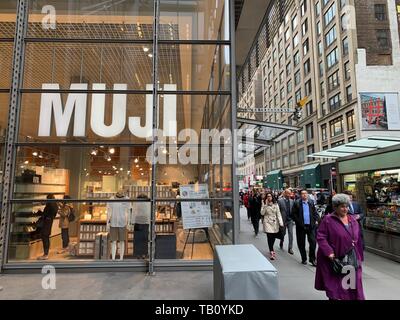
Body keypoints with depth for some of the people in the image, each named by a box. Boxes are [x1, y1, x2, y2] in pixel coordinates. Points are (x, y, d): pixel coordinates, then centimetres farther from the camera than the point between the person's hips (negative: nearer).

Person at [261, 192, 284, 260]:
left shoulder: (275, 204, 5)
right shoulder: (264, 205, 1)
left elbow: (278, 214, 1)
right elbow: (262, 213, -12)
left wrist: (281, 223, -8)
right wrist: (265, 204, -17)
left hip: (275, 223, 2)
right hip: (267, 222, -2)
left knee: (274, 237, 8)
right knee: (270, 237, -9)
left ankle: (271, 249, 34)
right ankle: (271, 252, -1)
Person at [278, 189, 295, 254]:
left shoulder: (292, 201, 4)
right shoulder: (280, 201, -8)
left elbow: (293, 210, 8)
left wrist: (293, 218, 0)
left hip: (290, 220, 2)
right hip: (283, 220, -2)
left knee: (291, 234, -4)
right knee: (283, 233, 14)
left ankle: (290, 248, 5)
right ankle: (281, 243, 41)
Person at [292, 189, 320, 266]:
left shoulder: (311, 203, 7)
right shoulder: (297, 203, -3)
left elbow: (315, 213, 12)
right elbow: (294, 214, -3)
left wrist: (316, 220, -3)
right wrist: (298, 222, -10)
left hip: (311, 226, 2)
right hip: (301, 226, -2)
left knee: (313, 242, -1)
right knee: (301, 243, 7)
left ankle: (312, 259, 13)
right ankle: (304, 259, 23)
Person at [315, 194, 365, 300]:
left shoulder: (352, 219, 7)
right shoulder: (328, 220, -11)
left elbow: (357, 239, 13)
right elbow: (320, 237, -13)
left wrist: (359, 256, 12)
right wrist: (329, 252, -21)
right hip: (335, 259, -5)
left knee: (353, 286, 12)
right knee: (335, 287, 7)